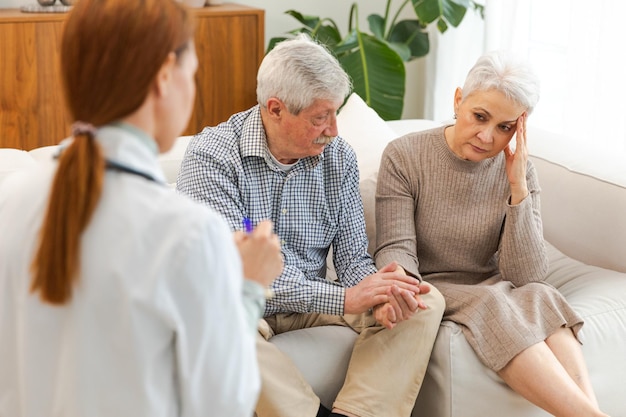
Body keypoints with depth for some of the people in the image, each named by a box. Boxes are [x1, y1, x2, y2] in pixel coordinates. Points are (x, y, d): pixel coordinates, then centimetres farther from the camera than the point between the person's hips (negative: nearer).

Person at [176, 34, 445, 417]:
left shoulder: (338, 156, 1)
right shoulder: (212, 156, -16)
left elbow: (353, 257, 2)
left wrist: (379, 297, -23)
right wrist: (343, 299, -29)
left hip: (315, 299, 5)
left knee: (426, 302, -12)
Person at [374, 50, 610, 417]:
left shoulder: (520, 173, -3)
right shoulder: (405, 156, -10)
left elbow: (526, 276, -11)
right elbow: (396, 249, -14)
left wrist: (518, 189, -20)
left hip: (493, 289, 3)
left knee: (539, 298, -30)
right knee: (491, 305, -33)